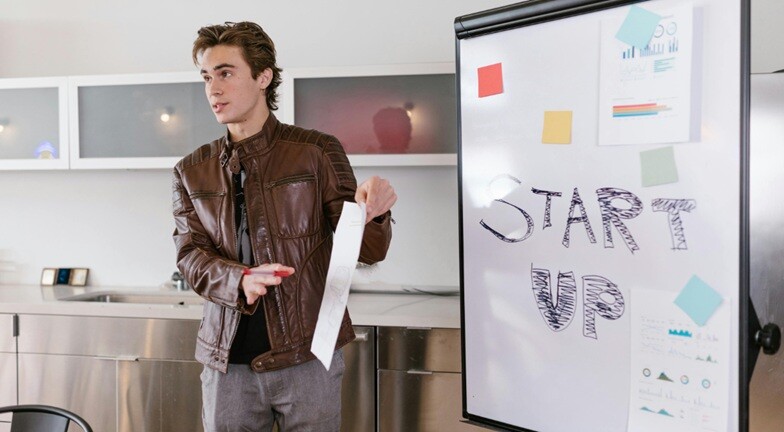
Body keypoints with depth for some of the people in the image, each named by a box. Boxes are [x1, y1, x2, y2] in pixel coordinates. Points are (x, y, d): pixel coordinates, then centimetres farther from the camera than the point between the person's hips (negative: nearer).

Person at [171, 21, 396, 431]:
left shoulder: (316, 152, -2)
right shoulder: (191, 172, 7)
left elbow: (367, 251, -3)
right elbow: (190, 255, -1)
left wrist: (372, 214, -27)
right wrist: (241, 281, -23)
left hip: (307, 354, -2)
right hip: (227, 360, 3)